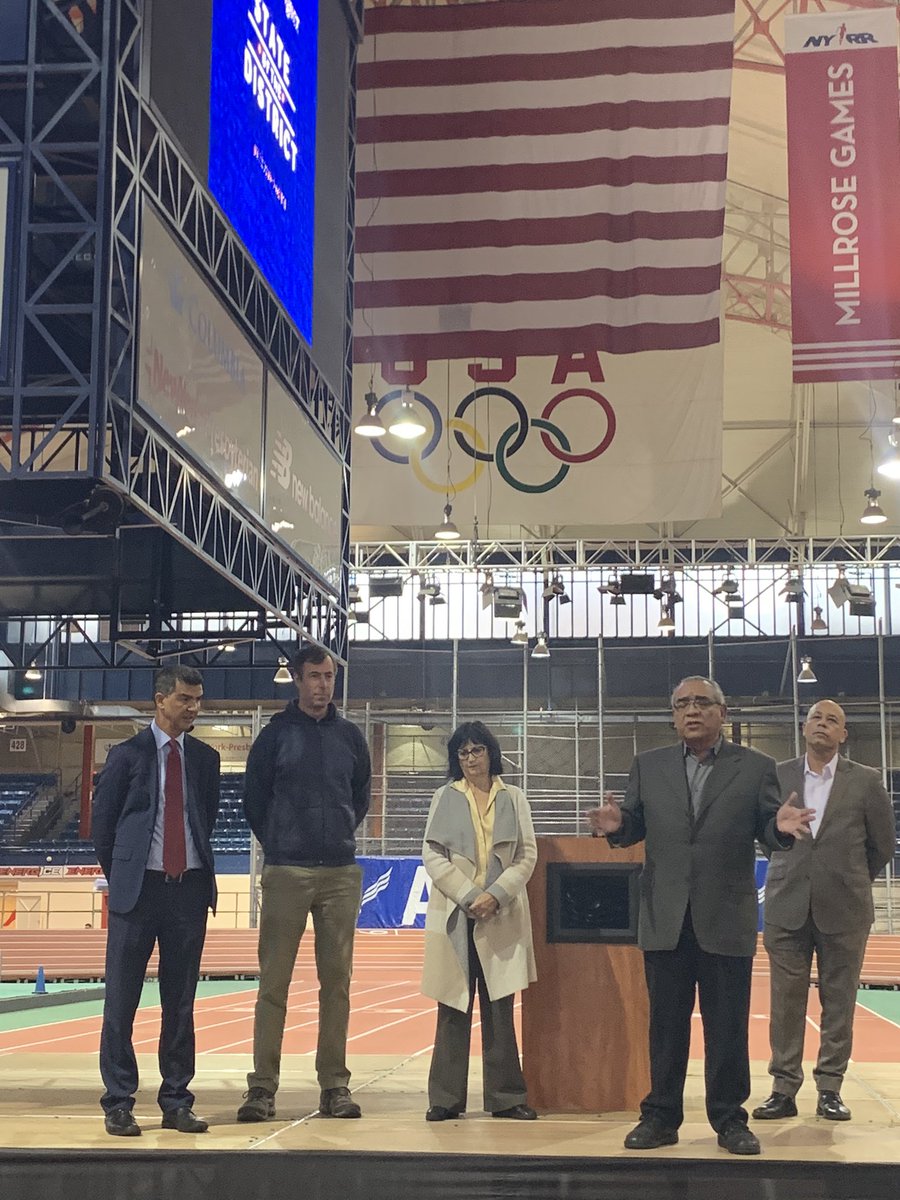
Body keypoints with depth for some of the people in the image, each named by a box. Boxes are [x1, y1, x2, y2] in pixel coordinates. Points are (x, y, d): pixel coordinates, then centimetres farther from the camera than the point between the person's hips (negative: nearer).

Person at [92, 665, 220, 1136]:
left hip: (190, 888, 3)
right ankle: (118, 1105, 8)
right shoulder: (127, 755, 0)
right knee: (121, 1001, 0)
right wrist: (120, 876, 6)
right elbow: (102, 821, 5)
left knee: (181, 1003, 7)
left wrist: (197, 867, 12)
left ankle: (176, 1103, 14)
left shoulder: (204, 758, 10)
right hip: (137, 888, -3)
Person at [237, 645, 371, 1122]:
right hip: (286, 873, -3)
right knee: (274, 980, -3)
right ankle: (262, 1087, 1)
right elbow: (253, 800, 8)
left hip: (341, 873, 3)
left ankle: (334, 1086, 10)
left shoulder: (350, 736, 11)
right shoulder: (276, 735, 2)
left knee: (336, 980, 5)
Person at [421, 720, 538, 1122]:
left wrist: (496, 895, -10)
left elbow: (527, 855, 4)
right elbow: (432, 855, 2)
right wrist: (468, 897, -10)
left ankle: (505, 1096, 6)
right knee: (454, 1008, 1)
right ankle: (446, 1097, 4)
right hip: (454, 915, 0)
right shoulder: (445, 798, 8)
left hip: (501, 917, 0)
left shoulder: (513, 798, 10)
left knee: (499, 1008, 2)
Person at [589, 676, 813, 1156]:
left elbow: (767, 830, 0)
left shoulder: (755, 768, 5)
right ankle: (661, 1116, 18)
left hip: (727, 919, -1)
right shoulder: (647, 766, 10)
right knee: (666, 1024, 8)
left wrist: (781, 826, -23)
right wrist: (616, 825, -15)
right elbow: (634, 827, 7)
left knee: (728, 1025, 4)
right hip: (665, 919, 2)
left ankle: (729, 1119, 15)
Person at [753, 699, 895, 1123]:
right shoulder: (777, 776, 4)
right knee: (785, 1002, 2)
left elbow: (882, 844, 9)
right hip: (787, 908, 1)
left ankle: (830, 1089, 13)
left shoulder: (865, 781, 1)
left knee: (838, 1003, 4)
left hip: (843, 911, -1)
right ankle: (784, 1089, 9)